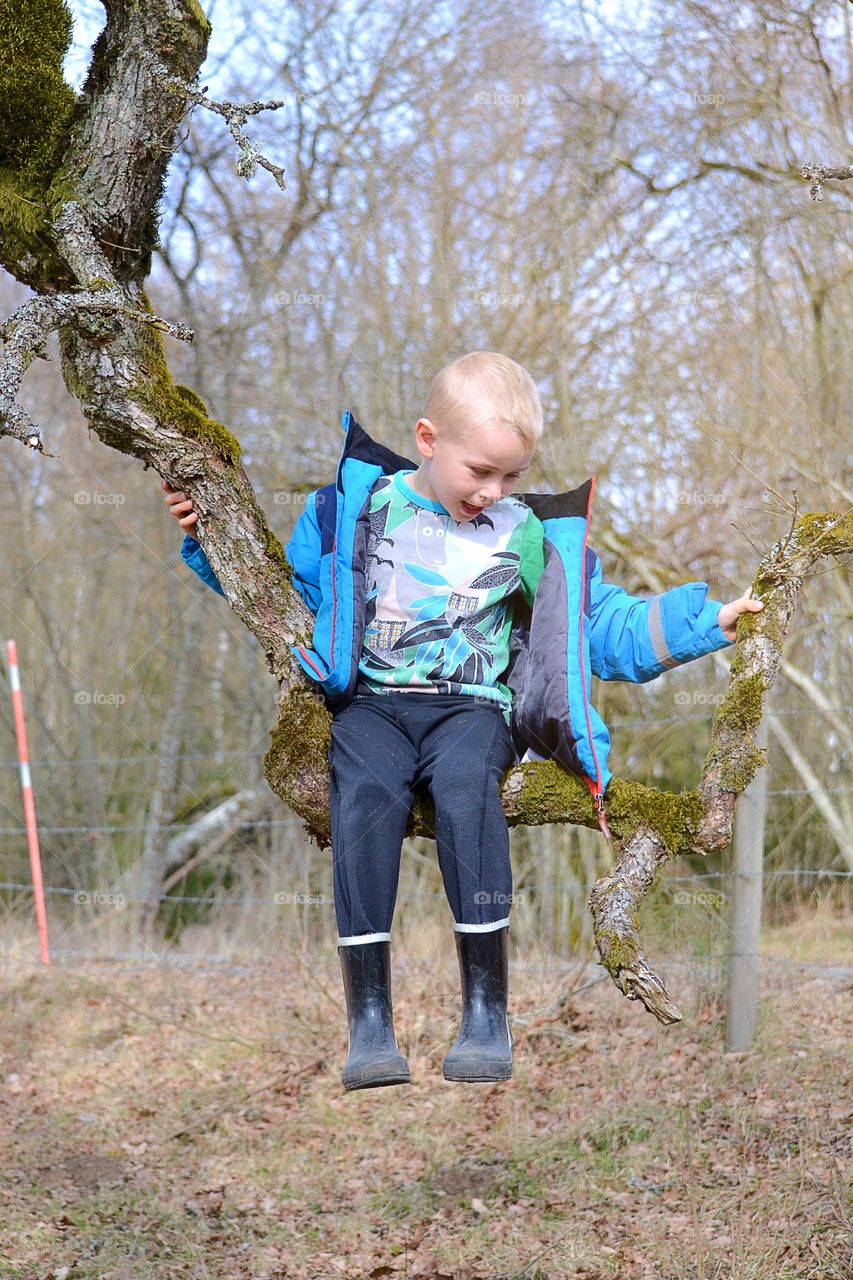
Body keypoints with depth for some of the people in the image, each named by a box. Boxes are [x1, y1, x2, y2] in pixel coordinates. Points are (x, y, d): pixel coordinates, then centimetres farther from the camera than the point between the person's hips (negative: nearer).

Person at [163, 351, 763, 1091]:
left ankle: (486, 1010, -33)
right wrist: (210, 535, 8)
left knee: (465, 782, -36)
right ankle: (369, 1018, -33)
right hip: (370, 702, 0)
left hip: (473, 706, 0)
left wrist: (705, 623, 8)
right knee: (367, 793, -34)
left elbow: (607, 628, 18)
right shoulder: (361, 505, 13)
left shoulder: (534, 538, 14)